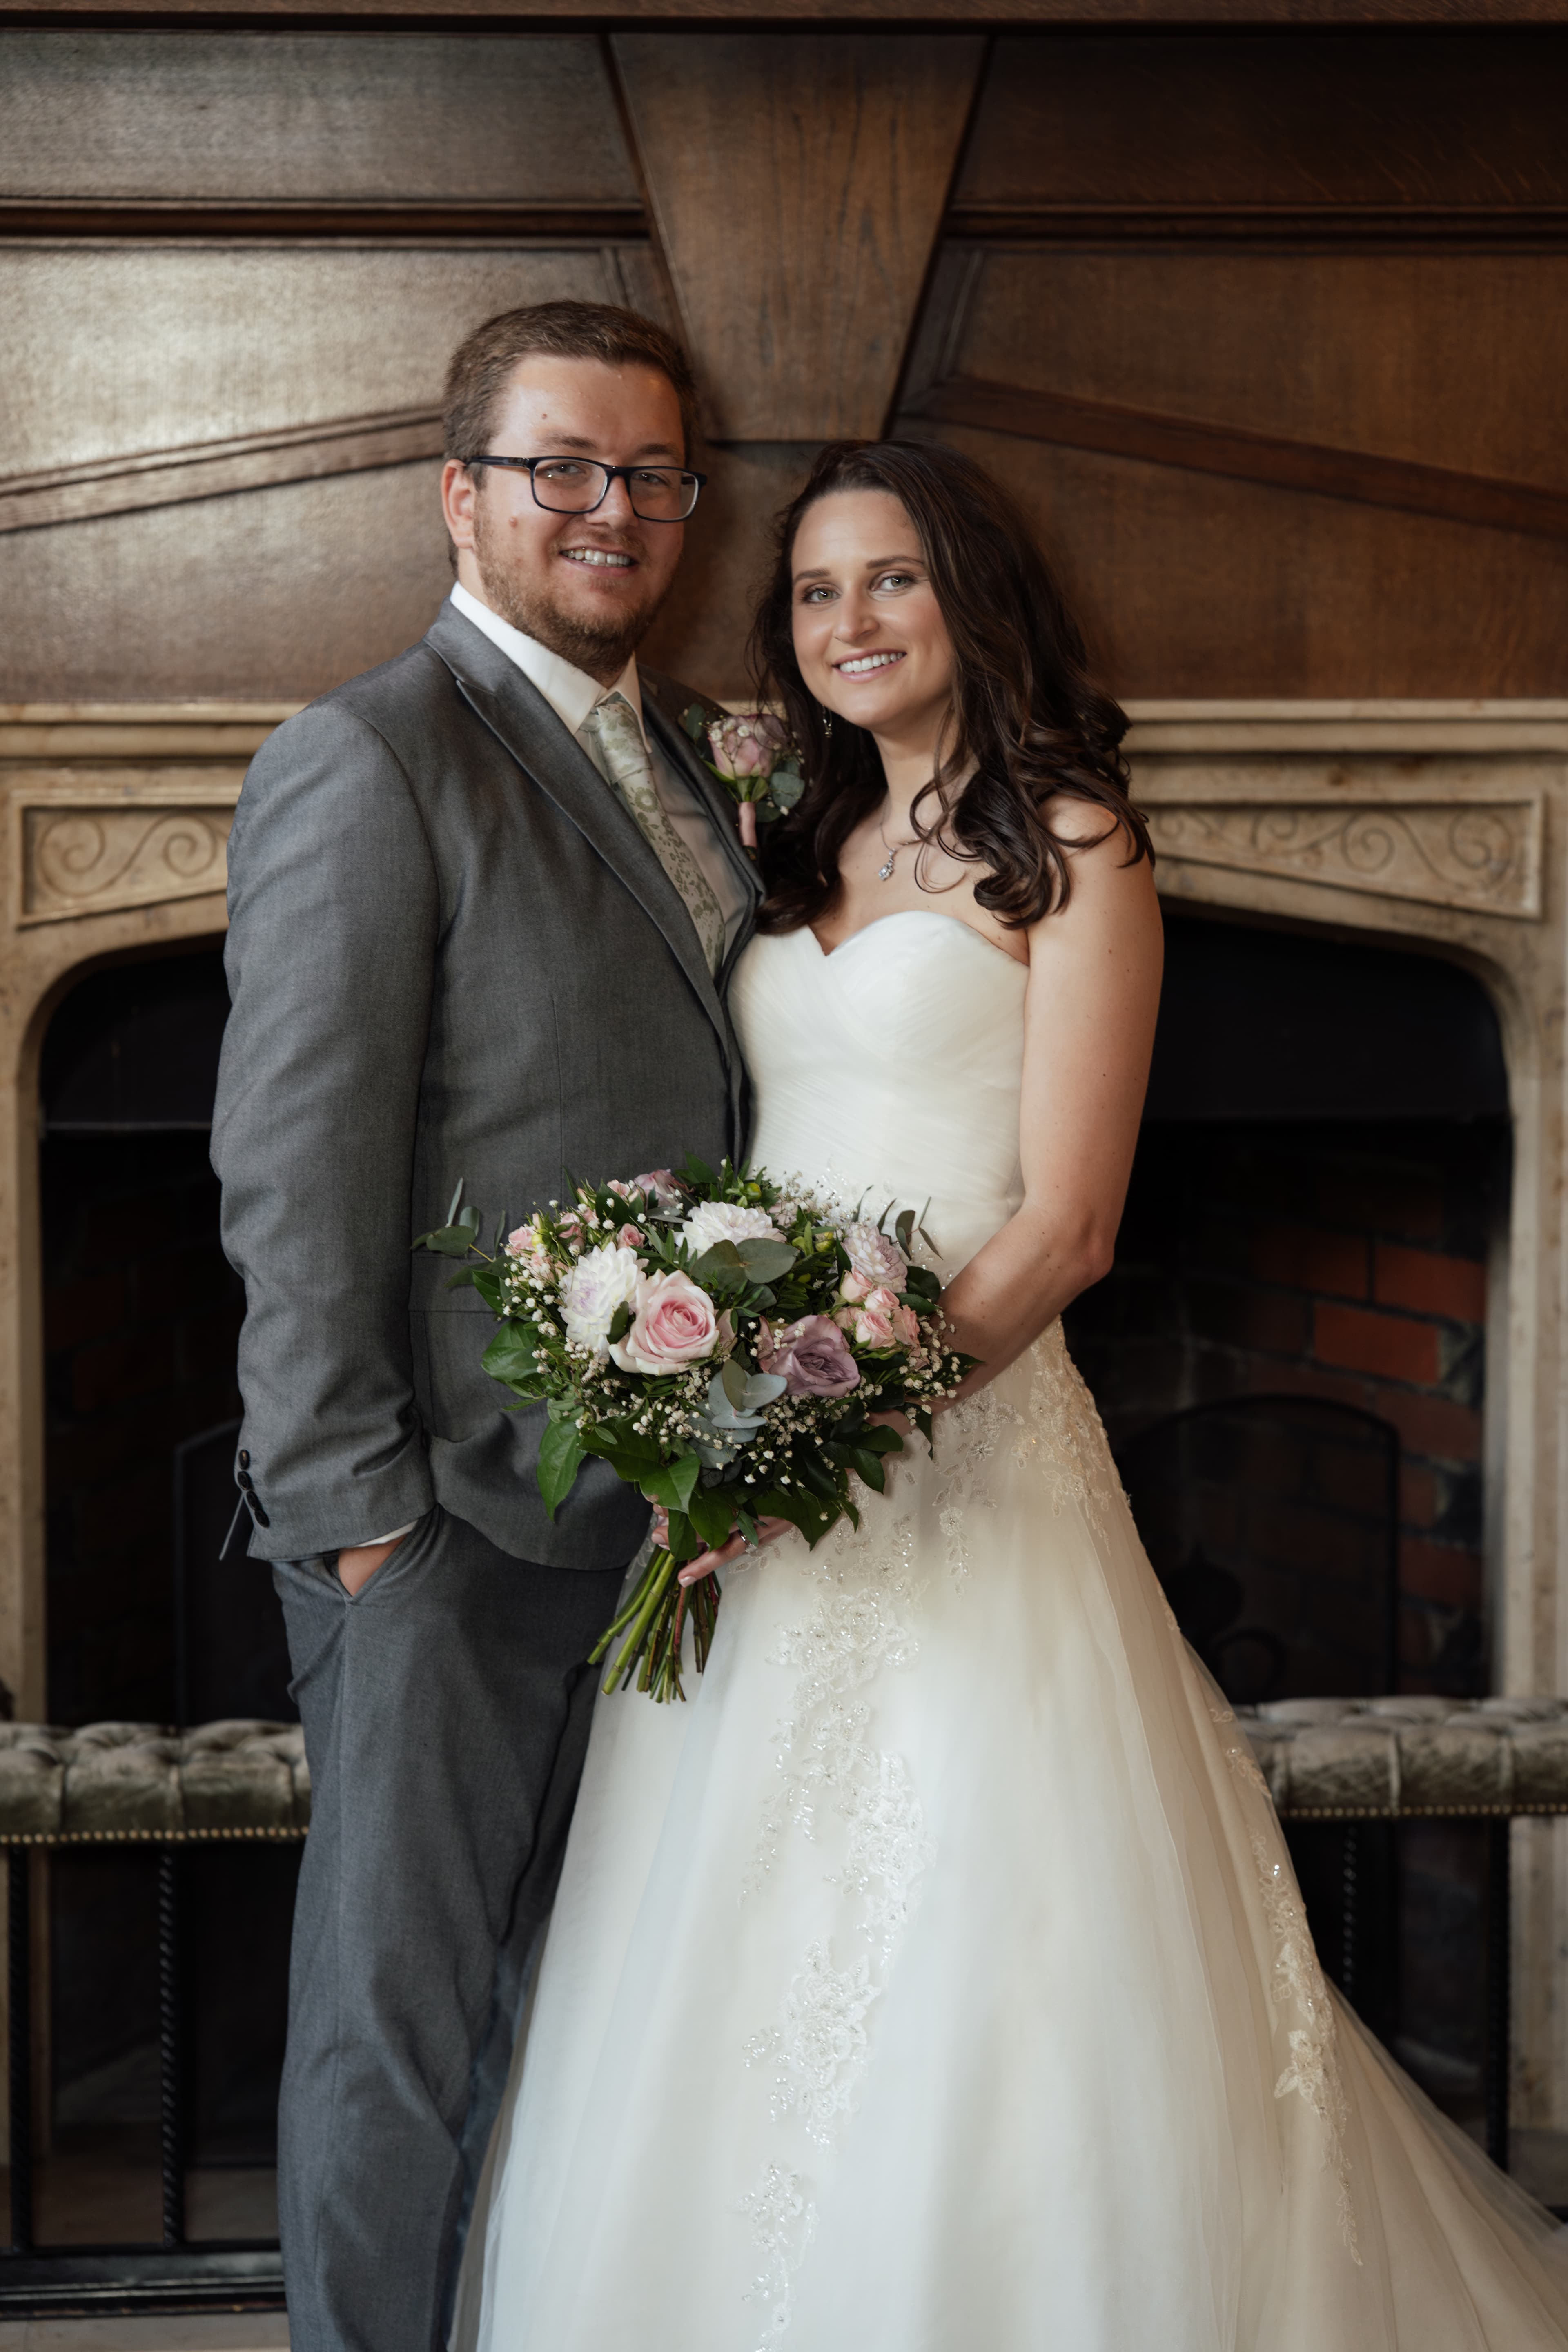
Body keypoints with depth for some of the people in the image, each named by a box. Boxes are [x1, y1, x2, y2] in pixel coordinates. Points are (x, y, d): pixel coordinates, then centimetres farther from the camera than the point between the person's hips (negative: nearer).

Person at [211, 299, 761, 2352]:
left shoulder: (683, 754, 14)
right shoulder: (367, 762, -12)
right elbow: (297, 1181, -16)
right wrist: (356, 1510, -18)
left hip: (647, 1502, 8)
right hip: (452, 1515, -8)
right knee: (404, 2014, 6)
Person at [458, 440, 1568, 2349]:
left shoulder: (1065, 845, -3)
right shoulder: (808, 853, 16)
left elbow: (1063, 1223, -10)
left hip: (965, 1432, -6)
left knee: (971, 1954, -2)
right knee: (739, 1958, 10)